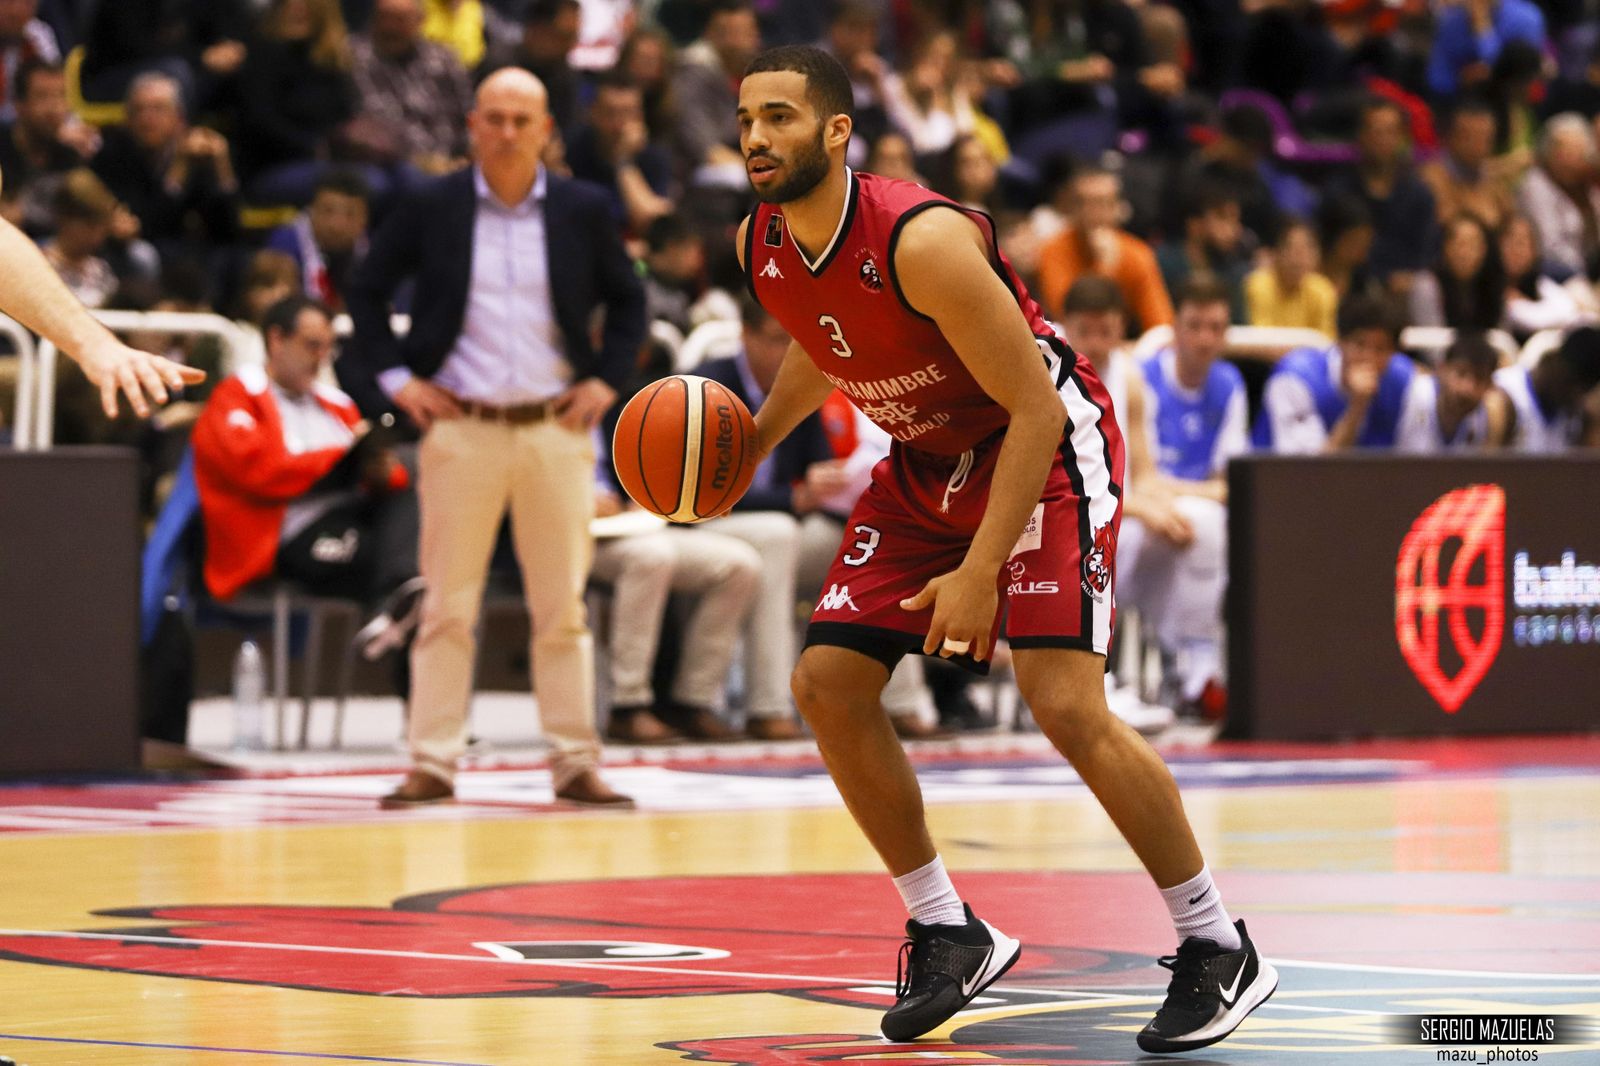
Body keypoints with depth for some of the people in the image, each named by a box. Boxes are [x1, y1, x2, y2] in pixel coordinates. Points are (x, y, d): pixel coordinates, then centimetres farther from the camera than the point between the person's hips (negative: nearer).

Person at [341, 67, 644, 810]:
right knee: (447, 606, 0)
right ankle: (431, 764, 4)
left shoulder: (583, 211, 5)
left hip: (555, 428, 1)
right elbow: (366, 292, 10)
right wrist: (394, 376, 0)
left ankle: (575, 764, 8)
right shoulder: (431, 209, 2)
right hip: (461, 428, -1)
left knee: (563, 608, 3)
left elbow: (627, 301, 16)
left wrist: (605, 379, 3)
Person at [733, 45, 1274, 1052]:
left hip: (1049, 444, -8)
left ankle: (1219, 953, -7)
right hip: (929, 459, 8)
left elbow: (1036, 410, -27)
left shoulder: (922, 241, -31)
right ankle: (949, 935, 12)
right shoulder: (761, 249, -7)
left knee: (1068, 706, -20)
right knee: (827, 683, -1)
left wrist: (980, 572, -30)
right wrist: (753, 443, 8)